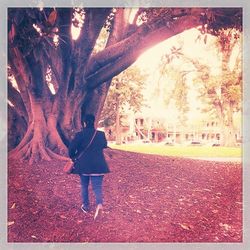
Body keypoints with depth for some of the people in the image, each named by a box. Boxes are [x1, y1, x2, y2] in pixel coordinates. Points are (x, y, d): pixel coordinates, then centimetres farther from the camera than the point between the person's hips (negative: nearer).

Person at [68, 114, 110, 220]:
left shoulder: (80, 135, -8)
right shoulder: (101, 134, 0)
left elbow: (72, 148, -10)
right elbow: (104, 145, 15)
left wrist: (73, 157, 9)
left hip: (84, 165, 0)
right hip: (98, 165, 1)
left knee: (84, 186, 18)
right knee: (97, 186, 2)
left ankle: (86, 206, 28)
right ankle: (99, 203, -22)